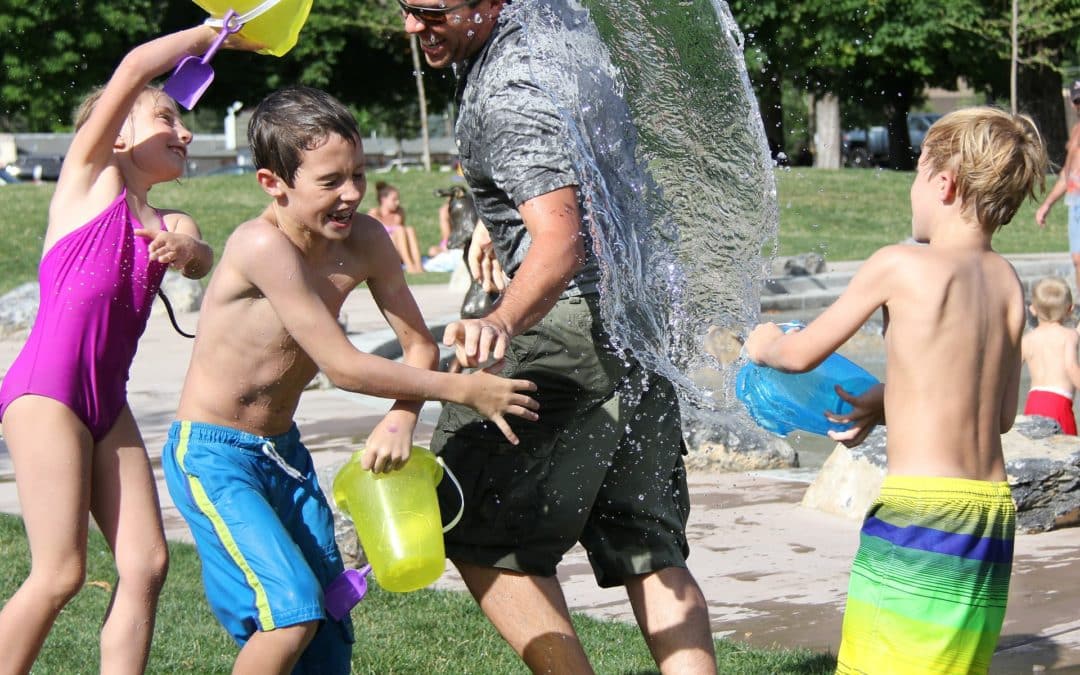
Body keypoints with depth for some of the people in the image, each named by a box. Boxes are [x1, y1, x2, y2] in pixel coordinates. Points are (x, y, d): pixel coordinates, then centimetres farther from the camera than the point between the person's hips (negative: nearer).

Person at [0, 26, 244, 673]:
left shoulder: (170, 223, 19)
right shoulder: (89, 174, 4)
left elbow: (204, 262, -2)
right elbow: (135, 68, -8)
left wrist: (188, 247, -23)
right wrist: (210, 32, 1)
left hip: (108, 400, 7)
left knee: (147, 562, -1)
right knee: (61, 574, -10)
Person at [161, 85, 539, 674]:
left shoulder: (364, 240, -6)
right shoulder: (263, 245, -27)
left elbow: (419, 345, 0)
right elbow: (343, 367, -26)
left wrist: (399, 420, -20)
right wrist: (464, 391, -21)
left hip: (283, 449, 7)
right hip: (211, 454, -7)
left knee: (330, 626, 8)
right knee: (292, 609, -19)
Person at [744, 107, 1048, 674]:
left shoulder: (899, 265, -8)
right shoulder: (1006, 280, 9)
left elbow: (802, 355, 2)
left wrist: (764, 345, 25)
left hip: (921, 503, -7)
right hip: (993, 505, 7)